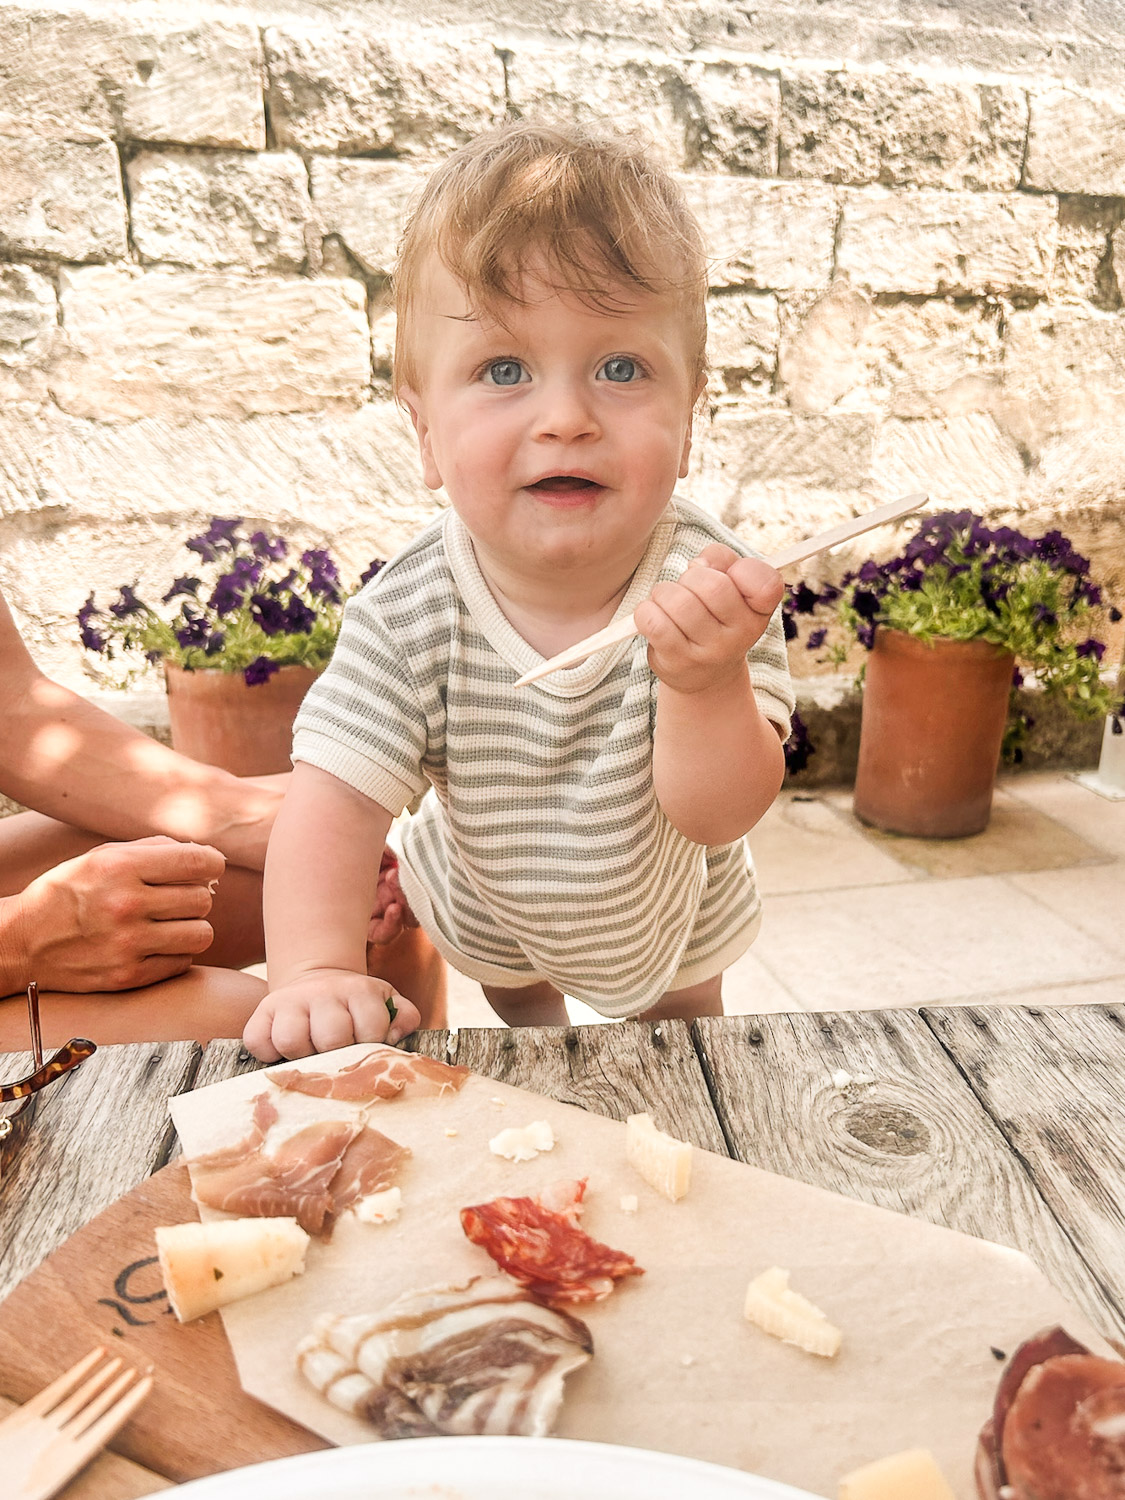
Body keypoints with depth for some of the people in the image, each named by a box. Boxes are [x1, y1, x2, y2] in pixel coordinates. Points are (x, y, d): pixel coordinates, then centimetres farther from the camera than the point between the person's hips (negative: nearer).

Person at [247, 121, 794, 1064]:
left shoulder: (712, 589, -36)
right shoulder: (408, 616, -34)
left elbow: (718, 814, -37)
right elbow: (336, 802, -34)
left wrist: (709, 684, -56)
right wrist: (316, 969, -49)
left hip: (666, 911, 0)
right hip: (488, 911, 1)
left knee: (680, 1029, 29)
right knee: (515, 993, 33)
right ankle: (541, 1040, 68)